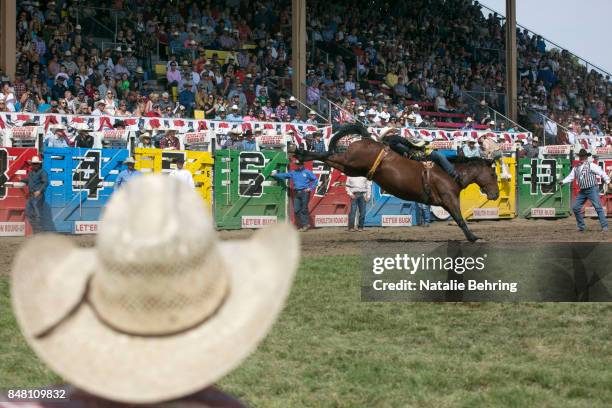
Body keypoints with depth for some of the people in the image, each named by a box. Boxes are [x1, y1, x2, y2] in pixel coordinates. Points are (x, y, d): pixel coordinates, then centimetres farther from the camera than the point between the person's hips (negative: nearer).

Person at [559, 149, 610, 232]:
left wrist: (608, 182, -13)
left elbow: (601, 173, -8)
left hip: (592, 189, -6)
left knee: (598, 207, -11)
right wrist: (563, 181, -3)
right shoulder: (576, 168, 12)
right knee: (575, 208, 4)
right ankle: (581, 226, 15)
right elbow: (570, 177, 14)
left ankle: (604, 226, -9)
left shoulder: (591, 165, -6)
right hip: (582, 191, 6)